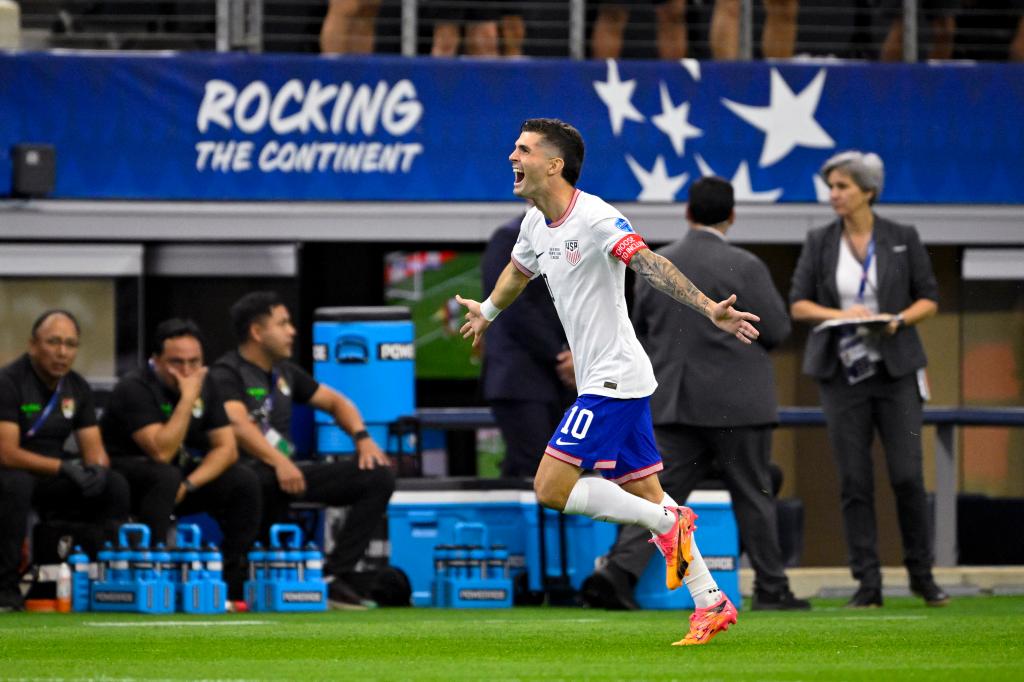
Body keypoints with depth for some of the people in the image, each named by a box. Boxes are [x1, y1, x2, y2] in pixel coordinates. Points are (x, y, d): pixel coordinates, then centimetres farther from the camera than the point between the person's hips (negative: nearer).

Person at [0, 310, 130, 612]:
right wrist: (63, 467, -29)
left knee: (115, 485, -14)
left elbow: (95, 449, 5)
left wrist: (97, 468, -20)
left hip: (51, 481, 6)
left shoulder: (77, 388, 6)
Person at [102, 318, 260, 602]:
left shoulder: (204, 387, 1)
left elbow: (226, 448, -3)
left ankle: (234, 586, -8)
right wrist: (188, 398, -31)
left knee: (244, 481, -12)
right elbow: (161, 453, -31)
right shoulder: (135, 389, -21)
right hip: (123, 476, -7)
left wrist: (189, 484, -19)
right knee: (165, 477, -38)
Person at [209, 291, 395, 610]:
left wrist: (362, 438, 4)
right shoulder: (227, 374, -6)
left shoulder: (284, 372, 19)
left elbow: (335, 401, 25)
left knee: (379, 476, -7)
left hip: (287, 472, 8)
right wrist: (278, 462, -39)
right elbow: (236, 423, -25)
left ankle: (333, 577, -11)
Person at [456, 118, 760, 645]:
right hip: (601, 383, 9)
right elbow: (518, 271, 32)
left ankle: (666, 522, -7)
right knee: (643, 495, 9)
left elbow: (650, 264, -30)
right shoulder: (536, 224, 10)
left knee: (551, 488, -14)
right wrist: (487, 311, 50)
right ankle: (710, 603, 12)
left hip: (614, 381, -9)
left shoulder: (595, 218, -17)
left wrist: (708, 308, -42)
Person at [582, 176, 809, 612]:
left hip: (673, 403, 4)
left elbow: (640, 331, 11)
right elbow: (777, 330, -8)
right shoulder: (743, 268, -11)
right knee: (753, 497, 7)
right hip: (736, 404, -4)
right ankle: (771, 589, 13)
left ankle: (619, 572, -16)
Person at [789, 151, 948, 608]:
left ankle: (921, 574, 10)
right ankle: (867, 583, 1)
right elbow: (798, 304, 2)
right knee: (854, 481, -3)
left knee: (907, 475, -6)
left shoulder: (902, 239, 2)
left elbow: (929, 299, 5)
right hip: (842, 371, 1)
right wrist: (839, 314, -16)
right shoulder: (820, 243, 5)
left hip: (895, 369, -1)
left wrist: (898, 320, -15)